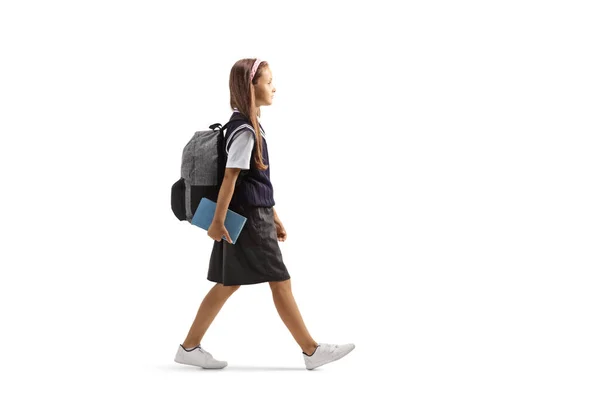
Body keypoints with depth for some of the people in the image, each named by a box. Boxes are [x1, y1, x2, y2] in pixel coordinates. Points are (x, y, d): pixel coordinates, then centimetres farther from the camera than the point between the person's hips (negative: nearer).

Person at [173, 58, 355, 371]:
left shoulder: (249, 125, 14)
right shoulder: (245, 130, -16)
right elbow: (231, 177, -18)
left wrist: (273, 216, 20)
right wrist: (218, 221, -18)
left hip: (255, 216, 10)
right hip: (249, 219, -10)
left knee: (228, 284, 11)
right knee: (281, 282, -2)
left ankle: (189, 347, 16)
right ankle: (311, 351, 7)